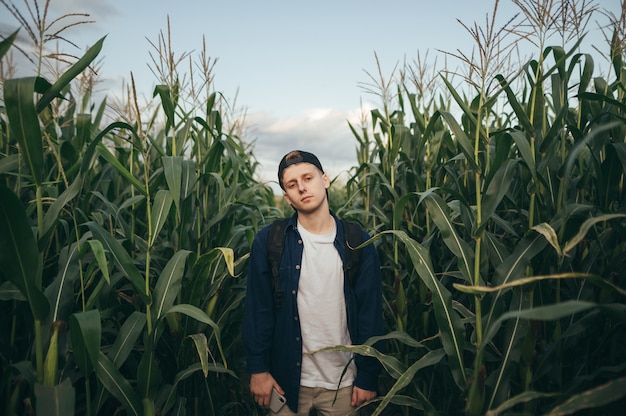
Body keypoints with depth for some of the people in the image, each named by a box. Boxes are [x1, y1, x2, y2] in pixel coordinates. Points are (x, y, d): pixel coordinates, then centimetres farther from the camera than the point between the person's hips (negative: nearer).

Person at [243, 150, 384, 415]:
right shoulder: (268, 241, -6)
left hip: (345, 382, 1)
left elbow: (370, 313, -4)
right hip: (287, 379, 0)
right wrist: (258, 368, -5)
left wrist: (369, 377, -4)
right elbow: (257, 310, -3)